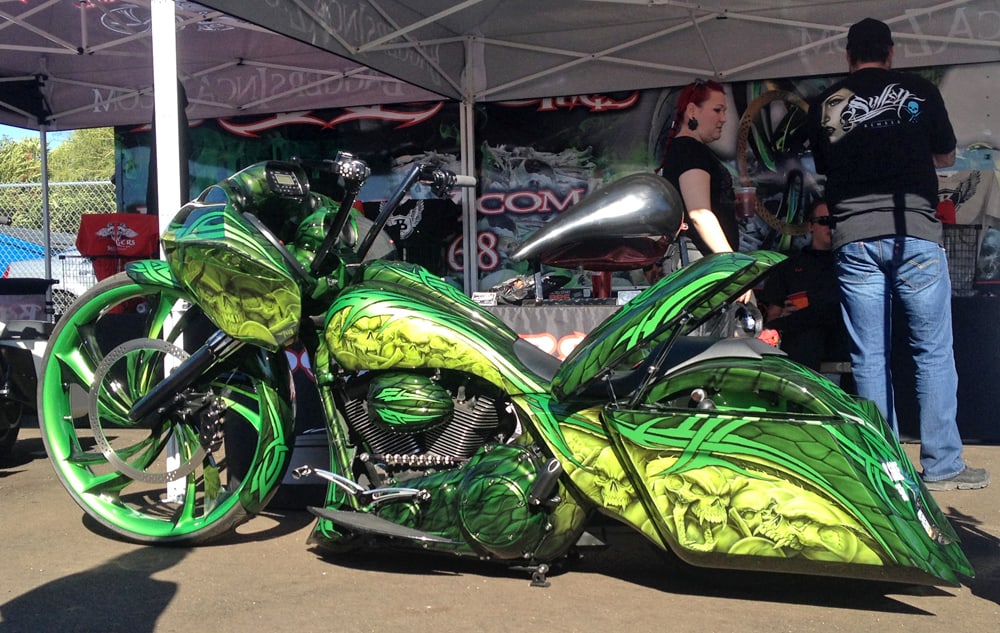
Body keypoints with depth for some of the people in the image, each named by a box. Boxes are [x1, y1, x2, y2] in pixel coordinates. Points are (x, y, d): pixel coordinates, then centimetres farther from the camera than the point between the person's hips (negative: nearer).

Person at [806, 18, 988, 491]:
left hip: (853, 239, 2)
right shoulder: (920, 92, 7)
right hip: (915, 232, -1)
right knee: (933, 351, 5)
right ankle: (941, 465, 7)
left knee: (869, 357, 5)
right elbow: (947, 157, 19)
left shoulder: (824, 106, 9)